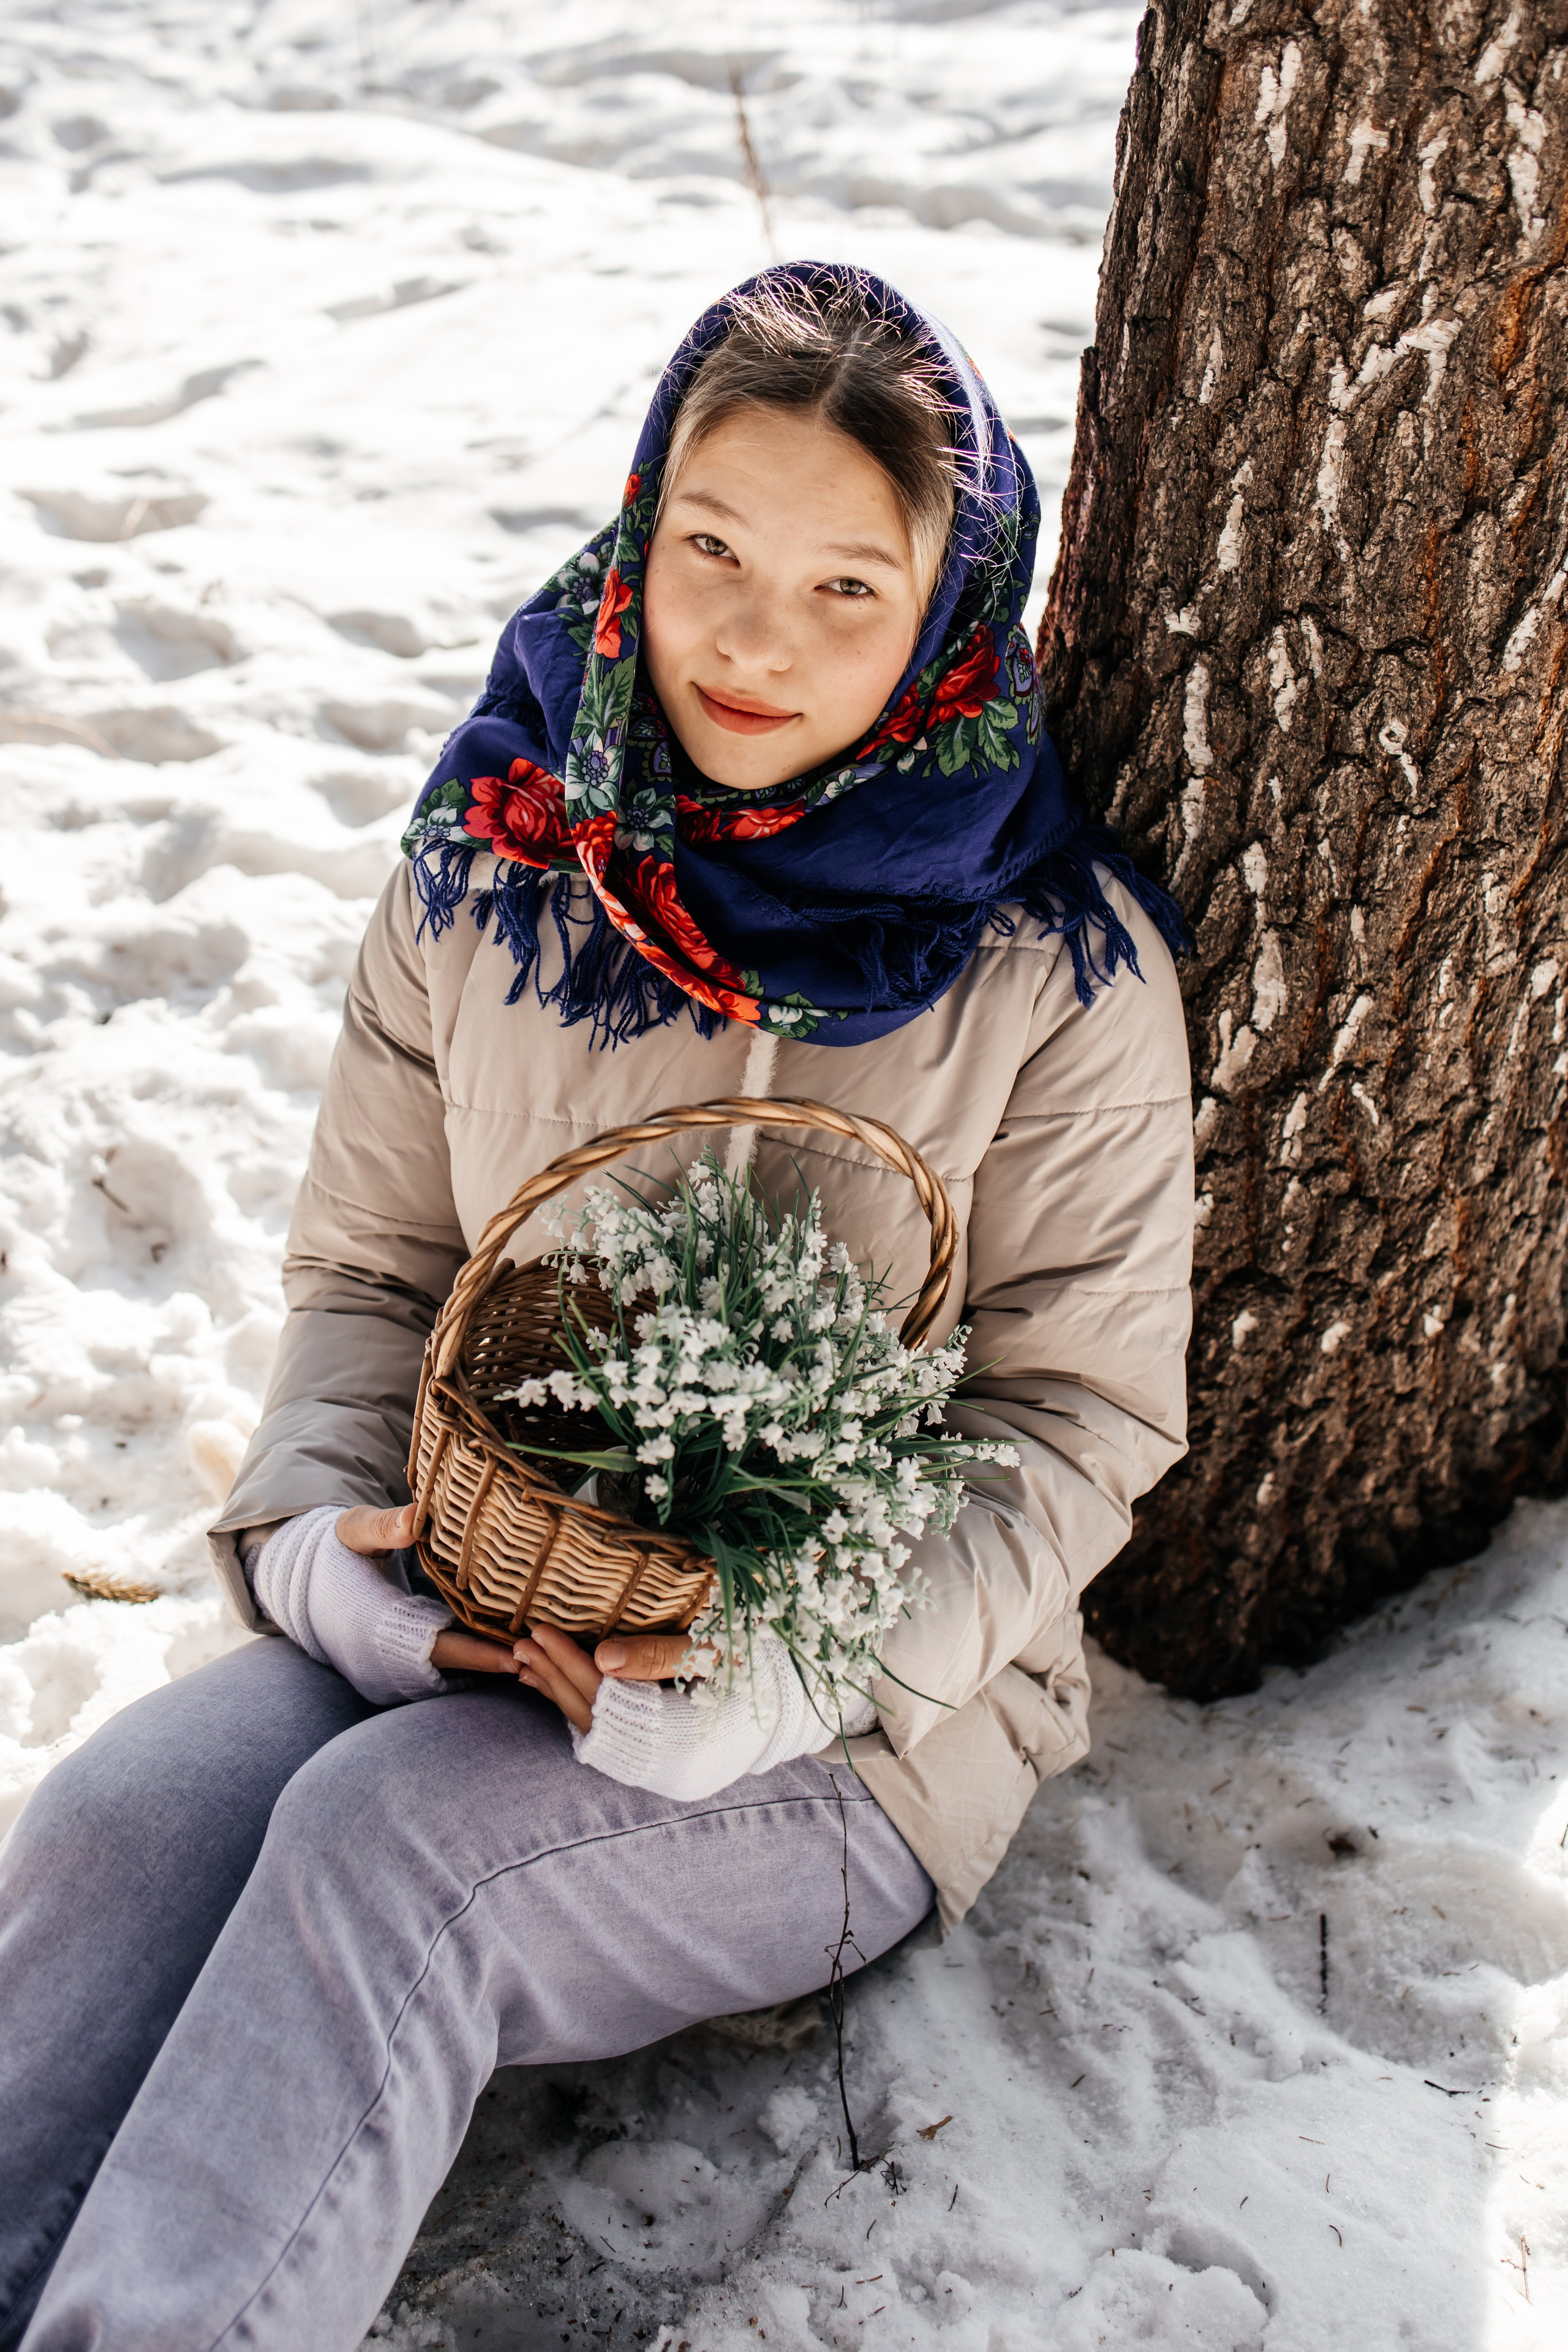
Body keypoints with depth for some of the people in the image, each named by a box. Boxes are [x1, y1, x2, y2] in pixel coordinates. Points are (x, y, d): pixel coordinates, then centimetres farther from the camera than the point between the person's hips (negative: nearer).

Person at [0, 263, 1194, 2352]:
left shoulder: (1058, 966, -8)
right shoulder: (490, 867, 3)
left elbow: (1077, 1419, -6)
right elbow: (368, 1261, 9)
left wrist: (793, 1671, -20)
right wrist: (321, 1531, -10)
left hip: (864, 1720, -3)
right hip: (468, 1616, 4)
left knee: (381, 1846, -30)